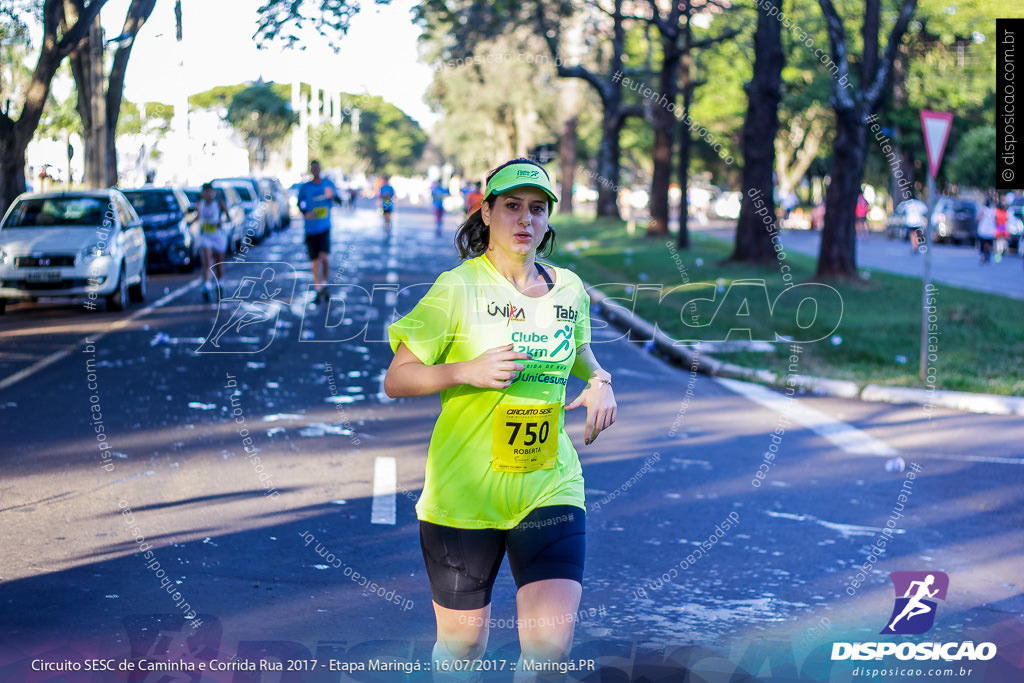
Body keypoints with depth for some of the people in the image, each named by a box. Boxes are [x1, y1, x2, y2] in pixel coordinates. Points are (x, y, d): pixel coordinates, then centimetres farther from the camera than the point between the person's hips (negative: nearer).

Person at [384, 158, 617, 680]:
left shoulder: (569, 288, 7)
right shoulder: (457, 288, -6)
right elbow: (395, 381, -5)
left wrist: (599, 380, 7)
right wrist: (468, 371, -20)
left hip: (551, 485, 3)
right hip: (463, 494, -3)